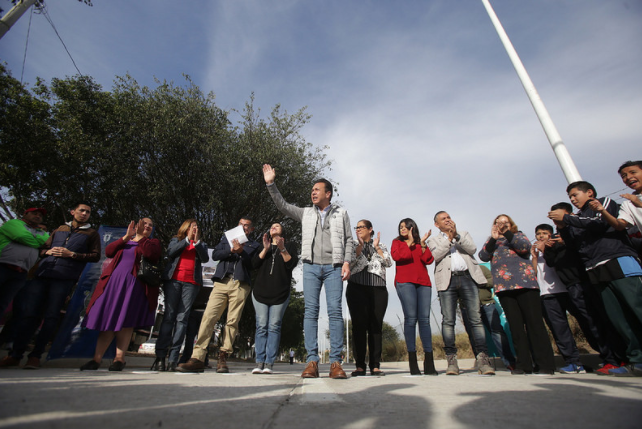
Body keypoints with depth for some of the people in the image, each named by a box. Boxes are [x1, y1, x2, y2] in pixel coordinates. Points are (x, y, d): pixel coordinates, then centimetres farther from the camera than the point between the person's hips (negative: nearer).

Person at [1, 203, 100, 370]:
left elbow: (95, 256, 1)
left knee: (51, 316, -3)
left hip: (64, 277, -3)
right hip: (42, 274, 4)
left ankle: (35, 356, 7)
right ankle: (15, 355, 11)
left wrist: (72, 254, -8)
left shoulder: (91, 233, 11)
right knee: (28, 312, 0)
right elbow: (42, 248, 24)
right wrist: (48, 252, 1)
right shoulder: (59, 229, 22)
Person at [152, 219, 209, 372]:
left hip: (192, 283, 0)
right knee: (168, 316, -6)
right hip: (173, 280, 0)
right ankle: (160, 357, -2)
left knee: (182, 319, -4)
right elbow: (170, 252, 0)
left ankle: (173, 359, -3)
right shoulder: (176, 240, 19)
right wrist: (187, 239, -7)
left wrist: (197, 242, -7)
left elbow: (205, 258, 2)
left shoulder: (201, 244, 20)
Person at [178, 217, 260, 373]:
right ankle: (197, 358, -7)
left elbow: (254, 265, 3)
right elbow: (215, 255, 12)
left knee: (233, 321, -3)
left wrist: (241, 252, -9)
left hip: (241, 285, -1)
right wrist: (231, 250, -4)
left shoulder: (254, 245, 18)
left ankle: (223, 357, 5)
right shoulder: (227, 238, 26)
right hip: (222, 282, 2)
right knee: (208, 317, -9)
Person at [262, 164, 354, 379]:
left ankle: (335, 362, 0)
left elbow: (349, 241, 9)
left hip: (334, 267, -2)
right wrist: (271, 184, 6)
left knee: (335, 311, -6)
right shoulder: (306, 213, 18)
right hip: (311, 266, 2)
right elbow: (283, 206, 13)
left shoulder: (341, 214, 13)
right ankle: (312, 361, 2)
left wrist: (346, 262, -5)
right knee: (310, 311, -3)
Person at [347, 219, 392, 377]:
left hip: (378, 289, 1)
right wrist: (360, 245, -6)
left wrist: (376, 247, -2)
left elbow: (389, 263, 3)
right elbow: (350, 263, -2)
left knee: (376, 326, -1)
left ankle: (375, 365, 6)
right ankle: (360, 366, 2)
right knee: (359, 325, -4)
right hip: (357, 288, -1)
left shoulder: (380, 245, 18)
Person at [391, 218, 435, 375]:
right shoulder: (397, 242, 18)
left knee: (424, 319, -4)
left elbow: (429, 260, 8)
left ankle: (429, 362, -2)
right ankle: (412, 360, -7)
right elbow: (396, 256, -3)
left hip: (423, 281, 3)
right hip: (405, 281, -3)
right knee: (410, 318, -10)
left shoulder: (421, 244, 24)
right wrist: (410, 242, 0)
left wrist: (422, 244, 0)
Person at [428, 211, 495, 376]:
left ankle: (483, 359, -2)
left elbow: (472, 249, 4)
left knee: (476, 319, -5)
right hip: (447, 280, -1)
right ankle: (451, 360, -1)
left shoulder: (464, 234, 24)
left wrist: (456, 235, -4)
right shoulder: (434, 240, 18)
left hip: (468, 277, 1)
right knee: (448, 321, -5)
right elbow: (436, 255, -2)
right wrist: (448, 238, -1)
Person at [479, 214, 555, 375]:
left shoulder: (518, 235, 16)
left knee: (534, 322, -4)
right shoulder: (492, 242, 21)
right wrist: (493, 238, -6)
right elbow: (483, 256, 2)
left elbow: (525, 247, -7)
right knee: (515, 325, 2)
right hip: (503, 286, 2)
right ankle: (523, 364, 7)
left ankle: (545, 364, 2)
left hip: (524, 282, -2)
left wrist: (507, 233, -8)